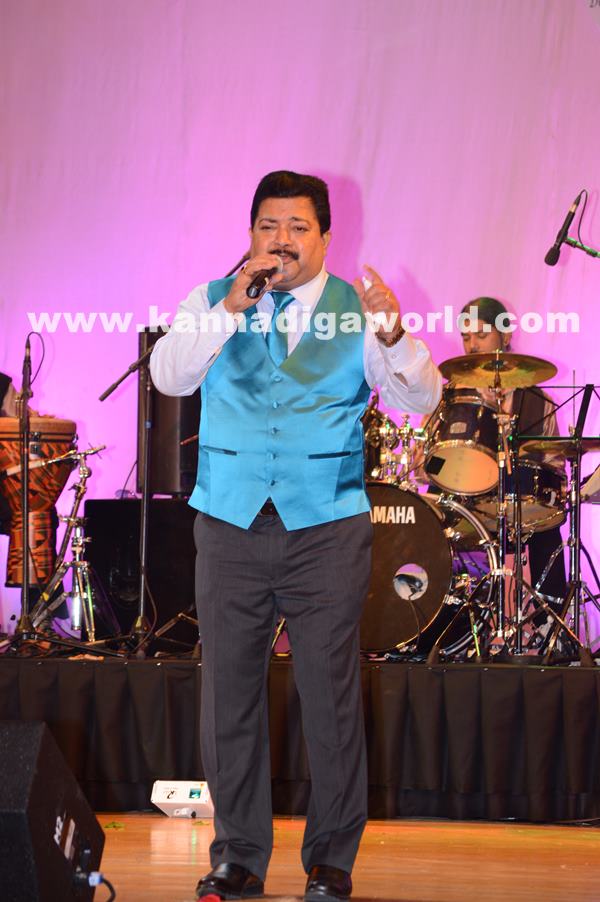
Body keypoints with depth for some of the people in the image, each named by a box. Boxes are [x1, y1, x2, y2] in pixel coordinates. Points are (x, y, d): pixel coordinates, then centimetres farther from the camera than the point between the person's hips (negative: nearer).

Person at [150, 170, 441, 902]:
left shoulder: (357, 308, 5)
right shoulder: (211, 302, 8)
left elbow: (422, 397, -6)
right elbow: (169, 375, -8)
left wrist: (393, 335, -26)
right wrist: (232, 308, -19)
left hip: (327, 527, -1)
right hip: (231, 523, 1)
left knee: (331, 693, -2)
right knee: (229, 691, 3)